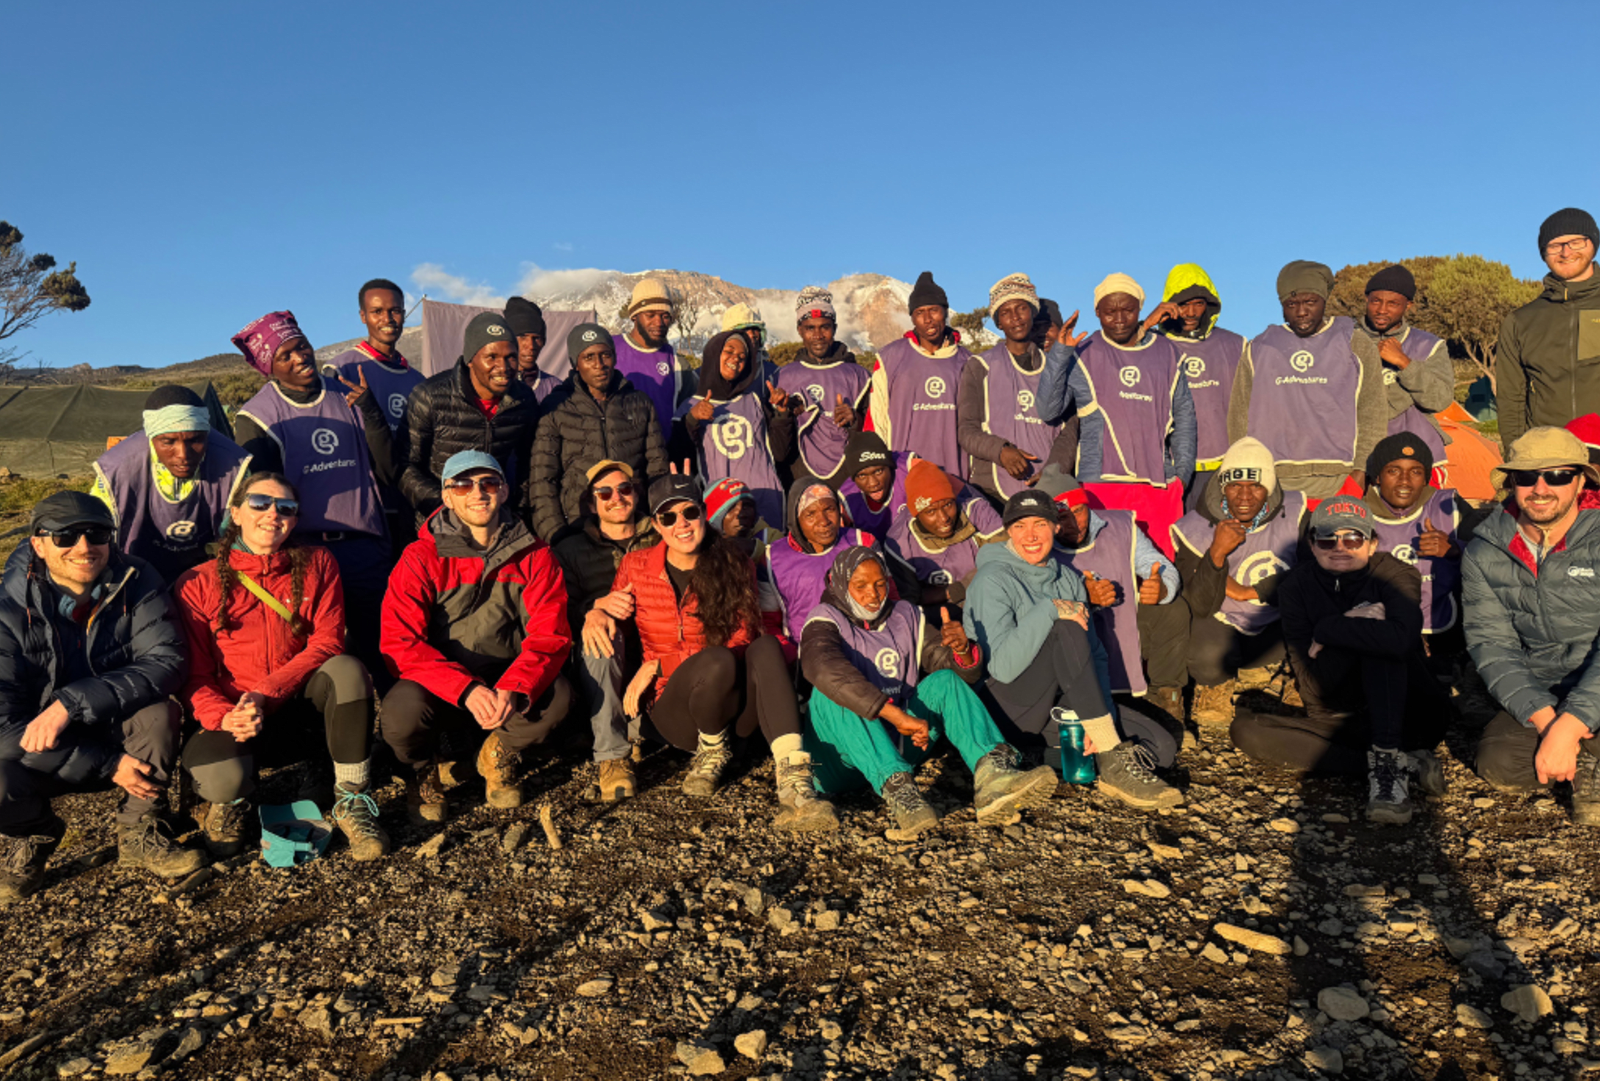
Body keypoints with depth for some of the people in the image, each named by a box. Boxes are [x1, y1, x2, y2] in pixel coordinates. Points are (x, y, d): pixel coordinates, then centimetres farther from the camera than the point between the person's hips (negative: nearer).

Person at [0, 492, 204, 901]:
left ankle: (138, 835, -5)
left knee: (159, 712, -30)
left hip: (117, 732, 1)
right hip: (42, 755, -1)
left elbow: (166, 662, -23)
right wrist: (108, 765, -25)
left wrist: (72, 703, -34)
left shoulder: (135, 582, -12)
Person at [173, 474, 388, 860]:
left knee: (348, 670, -32)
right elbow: (195, 676, -1)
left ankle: (351, 801, -18)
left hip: (300, 706, 1)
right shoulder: (197, 584, 1)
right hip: (234, 716, -1)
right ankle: (231, 800, 8)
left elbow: (327, 643, -6)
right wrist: (225, 716, -24)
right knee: (220, 777, -34)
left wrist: (265, 696, -19)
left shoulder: (317, 564, 4)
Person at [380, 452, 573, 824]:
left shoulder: (534, 555, -2)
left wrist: (514, 688, -30)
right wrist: (467, 689, -32)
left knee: (558, 694, -28)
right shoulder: (421, 559, -8)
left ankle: (499, 754, 7)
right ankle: (421, 769, 5)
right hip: (440, 689, -2)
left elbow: (550, 636, -9)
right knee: (402, 708, -33)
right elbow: (399, 644, -16)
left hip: (506, 686, 2)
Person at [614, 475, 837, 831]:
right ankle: (712, 751, -5)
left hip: (731, 710, 2)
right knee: (716, 662, -35)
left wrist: (656, 666, -15)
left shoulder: (735, 569, -1)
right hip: (673, 713, -1)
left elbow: (740, 643, -9)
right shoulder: (635, 567, 0)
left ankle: (794, 785, -44)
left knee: (766, 646, -31)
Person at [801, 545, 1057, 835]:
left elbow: (966, 674, 6)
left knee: (944, 680, -13)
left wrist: (963, 650, -19)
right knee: (833, 692, -30)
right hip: (842, 760, -4)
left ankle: (992, 776, -38)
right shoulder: (825, 620, -3)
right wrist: (896, 715, -36)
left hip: (900, 746, 4)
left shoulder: (906, 617, 13)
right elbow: (824, 669, -27)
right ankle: (897, 789, -50)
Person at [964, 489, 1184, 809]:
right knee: (1066, 629, -32)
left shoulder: (1068, 578, 11)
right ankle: (1113, 764, -28)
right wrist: (1049, 610, -26)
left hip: (1061, 707, 6)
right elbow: (1003, 666, -23)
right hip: (1012, 708, -6)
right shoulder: (993, 580, -10)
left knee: (1161, 746, -13)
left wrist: (1098, 721, -11)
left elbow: (1095, 655, 5)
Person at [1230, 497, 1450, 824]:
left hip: (1404, 717, -3)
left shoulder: (1395, 575, -10)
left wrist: (1328, 630, -24)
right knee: (1245, 729, -22)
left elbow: (1401, 639, -36)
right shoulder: (1296, 585, -5)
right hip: (1337, 721, 3)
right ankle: (1407, 764, -26)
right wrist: (1354, 626, -23)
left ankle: (1387, 764, -33)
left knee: (1383, 645, -27)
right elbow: (1314, 686, -13)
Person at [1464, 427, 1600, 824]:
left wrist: (1568, 727, -30)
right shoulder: (1484, 555, -1)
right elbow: (1491, 645, -6)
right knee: (1498, 764, -24)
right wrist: (1545, 720, -21)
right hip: (1536, 698, 3)